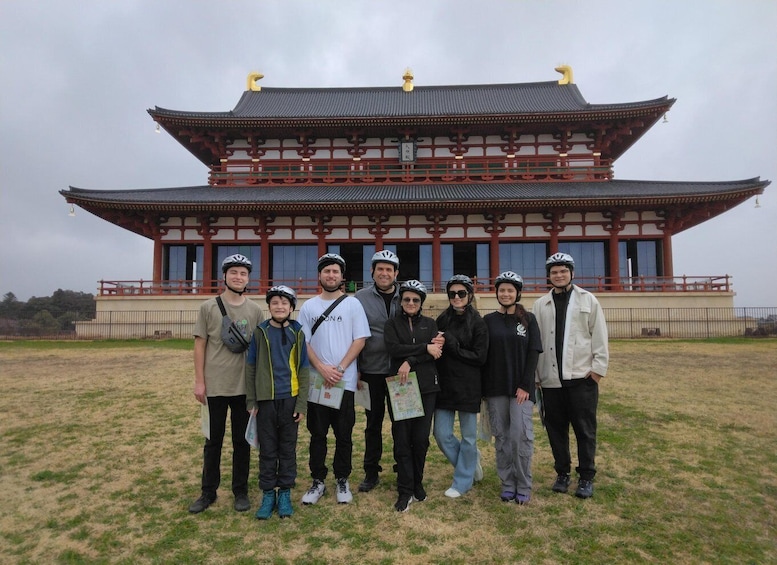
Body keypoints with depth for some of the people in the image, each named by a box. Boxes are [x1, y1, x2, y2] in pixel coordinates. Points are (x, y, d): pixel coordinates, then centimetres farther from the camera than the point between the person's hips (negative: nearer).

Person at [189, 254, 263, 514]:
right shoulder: (209, 307, -2)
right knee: (213, 440, 11)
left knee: (242, 440, 11)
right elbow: (200, 345, -1)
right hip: (215, 385, -1)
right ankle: (208, 492, 25)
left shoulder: (254, 310, 3)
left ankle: (240, 491, 24)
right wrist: (199, 381, -5)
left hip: (245, 386, 1)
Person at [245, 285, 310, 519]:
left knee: (288, 449, 10)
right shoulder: (260, 332, -1)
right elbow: (250, 367, 3)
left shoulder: (297, 333, -1)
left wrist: (302, 404, -4)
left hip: (290, 400, 0)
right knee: (267, 450, 10)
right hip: (265, 400, 0)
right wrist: (251, 401, 0)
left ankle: (285, 493, 24)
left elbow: (303, 370, 0)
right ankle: (268, 494, 23)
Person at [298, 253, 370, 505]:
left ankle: (342, 480, 22)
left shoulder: (353, 304, 2)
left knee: (344, 434, 7)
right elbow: (303, 342, 3)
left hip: (345, 381, -1)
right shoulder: (308, 306, 7)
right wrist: (322, 368, -11)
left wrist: (340, 369, -13)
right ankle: (318, 481, 22)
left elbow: (360, 339, -3)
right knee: (317, 433, 9)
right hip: (316, 380, 2)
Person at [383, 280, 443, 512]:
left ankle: (417, 484, 23)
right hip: (399, 387, -1)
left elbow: (436, 352, -4)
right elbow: (393, 348, -11)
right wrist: (424, 348, -14)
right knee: (402, 439, 0)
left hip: (426, 387, 1)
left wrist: (410, 361, -17)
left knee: (421, 438, 4)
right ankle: (405, 490, 10)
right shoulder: (392, 323, 7)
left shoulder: (430, 324, 11)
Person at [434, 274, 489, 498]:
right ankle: (471, 462, 32)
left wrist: (452, 346, -15)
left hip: (468, 387, -4)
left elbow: (480, 357, -10)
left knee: (468, 436, 8)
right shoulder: (442, 320, 5)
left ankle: (462, 482, 26)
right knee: (442, 434, 5)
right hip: (444, 385, 4)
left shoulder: (478, 323, -6)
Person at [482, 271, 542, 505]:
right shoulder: (489, 320, 5)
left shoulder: (528, 319, 3)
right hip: (495, 388, 2)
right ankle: (507, 484, 18)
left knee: (521, 435, -4)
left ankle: (523, 487, 11)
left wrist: (525, 386, -9)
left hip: (521, 387, -1)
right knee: (501, 437, 6)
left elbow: (533, 353, -1)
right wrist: (483, 388, -1)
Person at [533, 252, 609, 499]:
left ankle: (586, 477, 18)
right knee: (556, 428, 10)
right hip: (551, 379, 2)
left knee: (585, 428, 4)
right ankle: (562, 473, 26)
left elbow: (599, 337, 2)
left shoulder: (588, 301, 4)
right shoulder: (540, 305, 8)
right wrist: (535, 374, 2)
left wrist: (598, 368, -6)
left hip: (582, 377, -2)